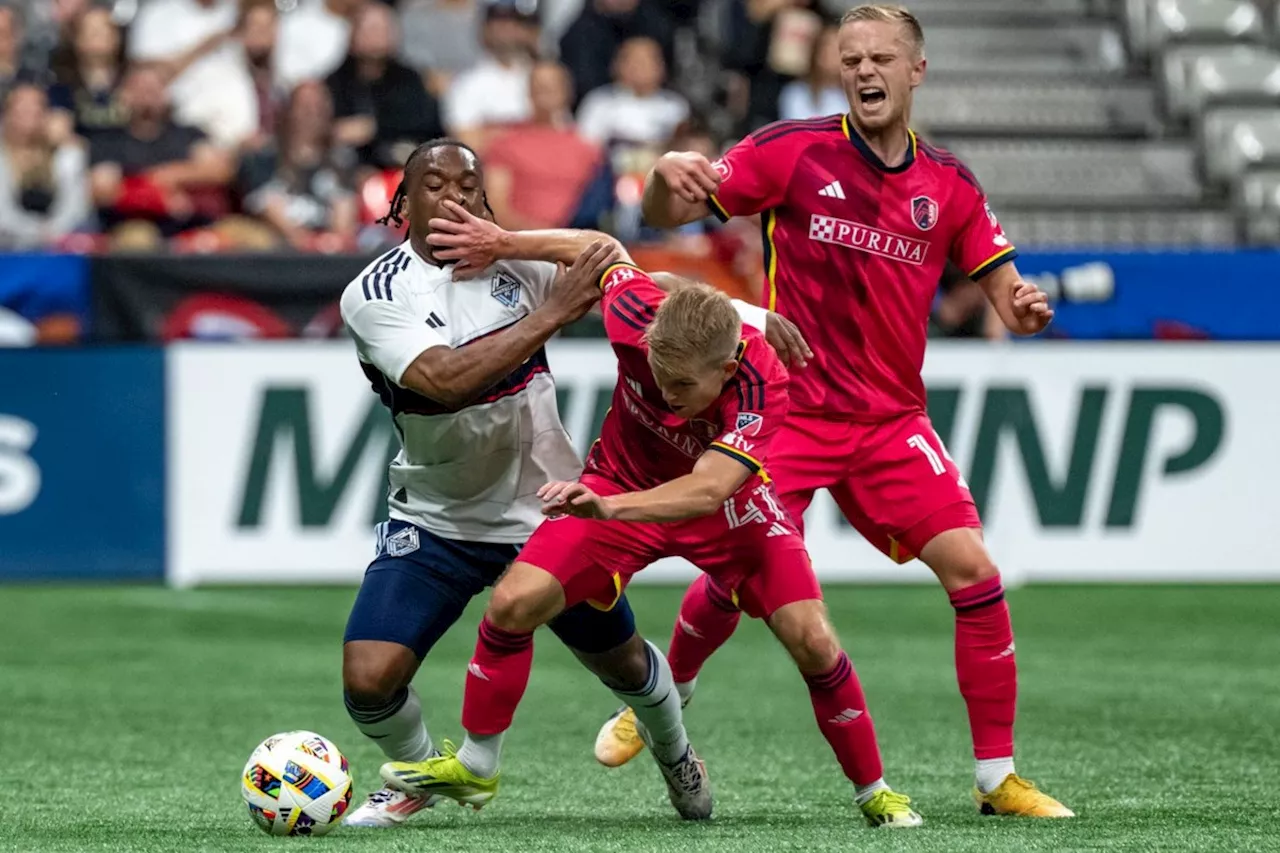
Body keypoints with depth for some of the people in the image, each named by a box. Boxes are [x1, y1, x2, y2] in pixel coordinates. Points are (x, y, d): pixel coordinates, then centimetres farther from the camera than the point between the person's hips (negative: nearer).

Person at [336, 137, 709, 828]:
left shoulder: (519, 262, -9)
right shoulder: (374, 295, -19)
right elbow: (445, 380, -35)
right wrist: (553, 312, -37)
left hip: (546, 509, 2)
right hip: (435, 522, -2)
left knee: (623, 663, 16)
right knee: (368, 678, -17)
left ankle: (675, 754, 51)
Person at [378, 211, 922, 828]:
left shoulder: (762, 384, -38)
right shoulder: (638, 316, -32)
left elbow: (707, 491, -50)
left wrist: (608, 507, -65)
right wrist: (503, 243, -17)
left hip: (727, 506, -2)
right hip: (620, 486, 2)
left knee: (811, 641, -16)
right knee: (513, 603, -15)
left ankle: (873, 792, 5)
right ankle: (474, 767, 5)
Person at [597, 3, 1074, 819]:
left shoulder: (948, 185, 4)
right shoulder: (793, 151, -5)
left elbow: (1005, 293, 8)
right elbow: (668, 215, -4)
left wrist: (1024, 307, -17)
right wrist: (667, 173, -27)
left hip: (893, 421, 2)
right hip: (788, 408, -2)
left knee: (974, 572, -10)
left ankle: (998, 777, 0)